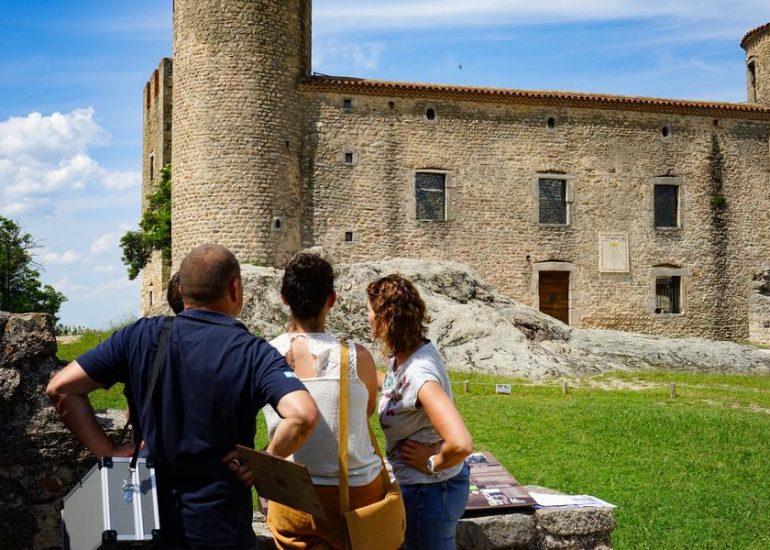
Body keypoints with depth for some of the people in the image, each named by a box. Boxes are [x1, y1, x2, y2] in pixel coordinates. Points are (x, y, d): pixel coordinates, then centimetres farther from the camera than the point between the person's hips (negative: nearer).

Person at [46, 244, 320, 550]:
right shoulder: (253, 353, -11)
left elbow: (60, 388, -4)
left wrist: (107, 453, -3)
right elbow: (303, 415, -27)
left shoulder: (139, 337, -3)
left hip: (148, 519, 3)